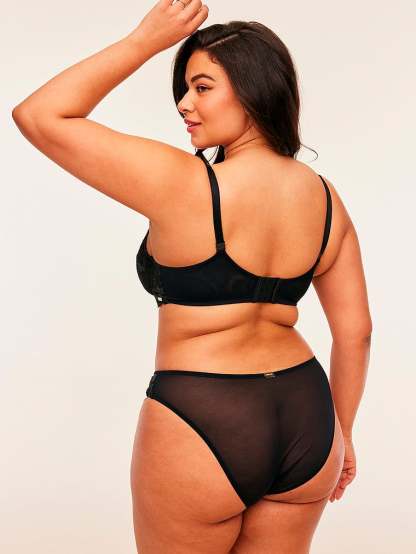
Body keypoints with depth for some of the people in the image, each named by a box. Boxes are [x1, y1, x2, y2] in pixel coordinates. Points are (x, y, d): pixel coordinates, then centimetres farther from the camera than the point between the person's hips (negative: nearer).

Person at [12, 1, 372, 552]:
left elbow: (40, 116, -13)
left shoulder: (185, 185, -19)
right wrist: (341, 431, 18)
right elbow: (355, 330, 7)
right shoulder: (325, 196, 1)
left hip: (201, 425, -5)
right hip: (307, 419, 6)